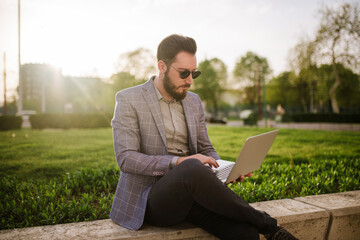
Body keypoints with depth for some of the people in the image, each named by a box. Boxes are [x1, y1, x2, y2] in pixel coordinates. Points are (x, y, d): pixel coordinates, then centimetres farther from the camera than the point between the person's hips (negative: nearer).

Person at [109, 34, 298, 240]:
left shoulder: (194, 101, 13)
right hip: (149, 197, -4)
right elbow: (126, 159, -13)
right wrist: (178, 162, -26)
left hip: (189, 195, 4)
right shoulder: (129, 100, -4)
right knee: (193, 168, -37)